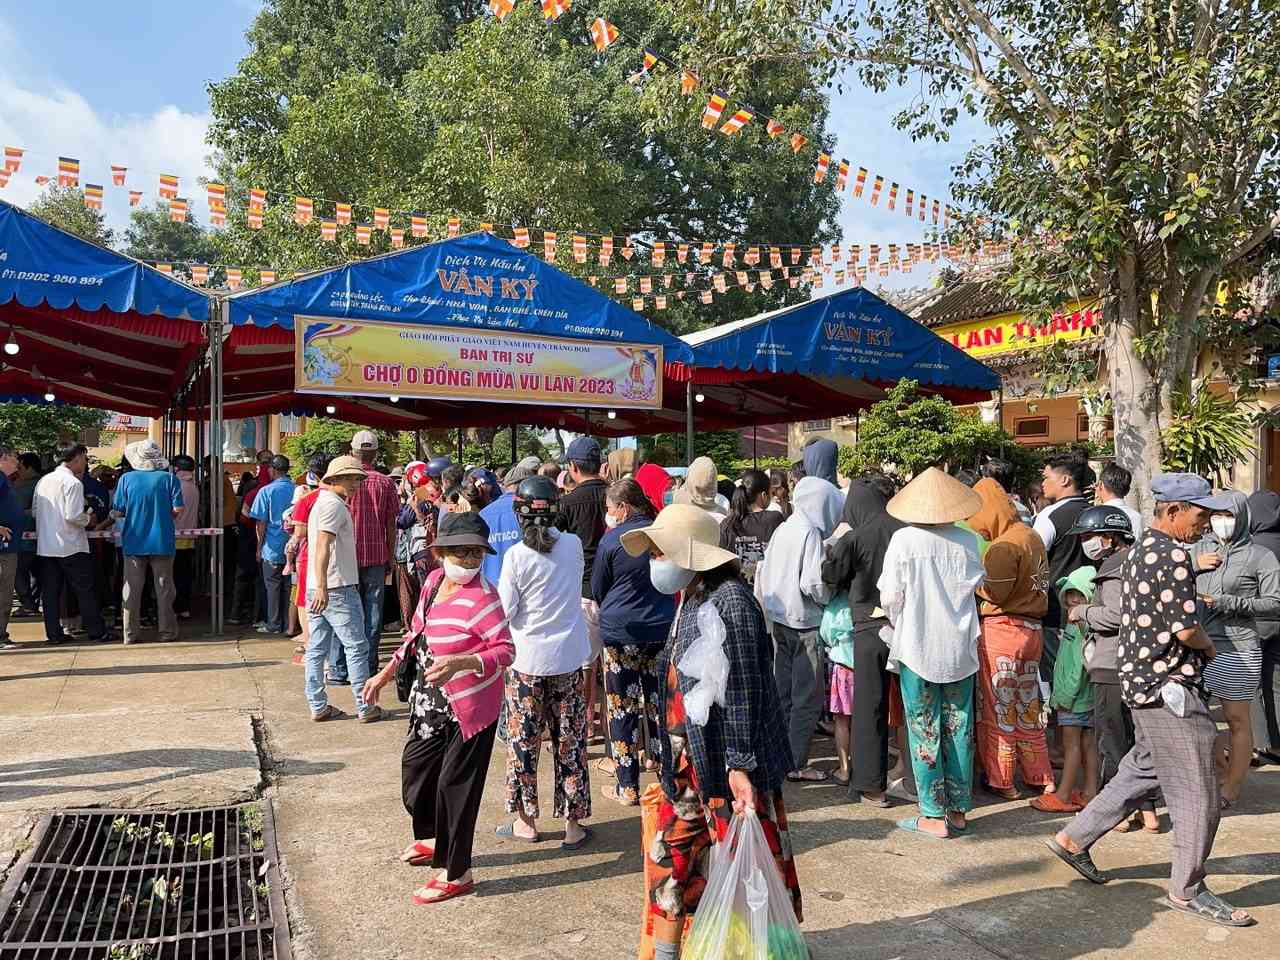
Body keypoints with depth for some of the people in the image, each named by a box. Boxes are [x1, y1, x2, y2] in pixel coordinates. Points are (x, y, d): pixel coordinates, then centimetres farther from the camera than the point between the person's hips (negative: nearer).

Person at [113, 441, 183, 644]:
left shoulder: (126, 479, -2)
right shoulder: (169, 478, -5)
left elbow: (118, 511, -2)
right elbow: (178, 508, -9)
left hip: (134, 542, 1)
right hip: (162, 543, -1)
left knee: (131, 590, 8)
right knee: (164, 589, 7)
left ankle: (130, 634, 11)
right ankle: (167, 631, 11)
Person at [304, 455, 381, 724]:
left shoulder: (321, 502, 21)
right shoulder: (334, 504, -11)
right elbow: (322, 545, -23)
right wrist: (322, 587, -31)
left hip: (318, 590, 10)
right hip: (337, 588, -10)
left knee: (317, 649, 9)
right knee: (357, 647, -2)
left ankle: (318, 707, 13)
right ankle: (365, 707, 2)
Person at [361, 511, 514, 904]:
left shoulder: (481, 597, -23)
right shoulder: (434, 580, -1)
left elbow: (506, 650, -25)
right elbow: (415, 633, 13)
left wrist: (460, 662, -38)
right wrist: (386, 674, 17)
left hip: (470, 707, -8)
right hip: (432, 704, 8)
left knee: (454, 785, 2)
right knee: (415, 769, 21)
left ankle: (456, 874, 21)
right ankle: (432, 840, 48)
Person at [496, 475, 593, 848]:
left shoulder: (516, 555, -14)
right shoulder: (574, 545, -4)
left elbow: (506, 610, -9)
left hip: (527, 659, -2)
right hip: (569, 656, 3)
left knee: (523, 739, 12)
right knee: (570, 740, 10)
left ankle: (526, 821, 22)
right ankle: (573, 824, 16)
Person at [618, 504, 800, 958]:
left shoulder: (729, 599, -17)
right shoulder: (691, 602, 11)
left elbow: (742, 690, -20)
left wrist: (739, 763, -22)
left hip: (728, 764, -9)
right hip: (688, 760, 9)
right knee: (669, 857, 15)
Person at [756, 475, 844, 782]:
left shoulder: (782, 529, 6)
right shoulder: (811, 534, -16)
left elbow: (764, 571, 11)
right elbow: (813, 584, -21)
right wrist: (830, 593, -3)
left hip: (780, 620, 8)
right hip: (804, 623, -8)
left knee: (784, 692, 16)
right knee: (807, 697, 3)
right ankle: (797, 764, 8)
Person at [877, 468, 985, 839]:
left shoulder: (904, 539, -13)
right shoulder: (968, 540, -4)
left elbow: (890, 597, -10)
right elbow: (974, 585, 3)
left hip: (918, 647, -3)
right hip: (961, 648, 4)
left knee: (924, 731, 5)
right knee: (959, 728, 13)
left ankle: (934, 816, 9)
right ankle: (959, 810, 22)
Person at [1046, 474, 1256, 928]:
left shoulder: (1143, 548, 12)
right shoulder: (1172, 555, -19)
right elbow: (1187, 629, -20)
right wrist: (1208, 647, 0)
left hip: (1144, 680, 10)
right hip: (1168, 686, -10)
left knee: (1141, 771, 19)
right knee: (1198, 793, 2)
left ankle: (1074, 838, 25)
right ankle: (1188, 889, 15)